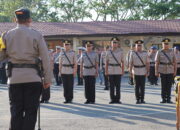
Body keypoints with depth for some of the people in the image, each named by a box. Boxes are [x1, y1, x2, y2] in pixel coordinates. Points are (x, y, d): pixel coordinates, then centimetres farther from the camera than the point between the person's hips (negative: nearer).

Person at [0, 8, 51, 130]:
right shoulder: (36, 35, -1)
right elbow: (45, 59, -3)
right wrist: (48, 79, 1)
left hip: (14, 77, 2)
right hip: (32, 77, -2)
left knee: (16, 110, 9)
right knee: (31, 110, 4)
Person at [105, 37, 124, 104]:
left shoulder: (121, 52, 2)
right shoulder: (108, 52, 4)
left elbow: (122, 62, 4)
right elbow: (106, 62, 6)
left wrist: (123, 71, -2)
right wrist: (106, 71, 0)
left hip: (118, 71, -1)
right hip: (111, 71, 1)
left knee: (118, 86, 0)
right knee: (111, 85, 2)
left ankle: (117, 99, 6)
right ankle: (112, 99, 8)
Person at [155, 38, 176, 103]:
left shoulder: (172, 52, 4)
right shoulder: (159, 52, 1)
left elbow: (174, 62, 6)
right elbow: (157, 63, 1)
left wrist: (175, 71, 1)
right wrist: (156, 72, -3)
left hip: (170, 71, 1)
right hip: (162, 71, -1)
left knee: (169, 85, 1)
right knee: (163, 86, 2)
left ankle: (168, 99, 8)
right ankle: (163, 99, 10)